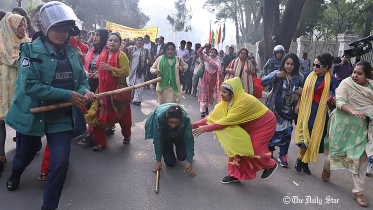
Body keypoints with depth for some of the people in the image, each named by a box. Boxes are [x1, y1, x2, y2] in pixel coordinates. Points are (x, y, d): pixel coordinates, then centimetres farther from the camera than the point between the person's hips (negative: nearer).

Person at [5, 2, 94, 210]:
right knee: (24, 155, 22)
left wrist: (85, 92, -15)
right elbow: (30, 86, -24)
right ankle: (15, 174, 61)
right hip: (32, 115, -2)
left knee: (61, 163, -6)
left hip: (62, 118, 2)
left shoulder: (72, 53, 1)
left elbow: (82, 80, 10)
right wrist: (67, 95, -26)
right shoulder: (31, 51, -13)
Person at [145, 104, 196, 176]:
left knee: (182, 157, -14)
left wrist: (190, 162, -29)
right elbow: (157, 139, -28)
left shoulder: (185, 119, -37)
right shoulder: (159, 117, -39)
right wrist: (158, 161, -25)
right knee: (170, 162, -9)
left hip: (179, 137, 1)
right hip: (164, 137, -1)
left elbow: (189, 140, -27)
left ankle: (177, 146, 18)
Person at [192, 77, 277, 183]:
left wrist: (206, 128, -35)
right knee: (236, 145, -5)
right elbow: (214, 116, -12)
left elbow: (227, 121, -37)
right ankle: (236, 174, 9)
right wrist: (195, 125, -20)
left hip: (264, 125, -7)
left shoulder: (244, 101, -36)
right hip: (249, 126, 7)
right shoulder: (228, 101, -10)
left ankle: (271, 165, 23)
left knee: (254, 149, -8)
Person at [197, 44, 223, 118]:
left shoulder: (217, 61, 5)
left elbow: (217, 67, -15)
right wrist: (204, 46, -14)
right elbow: (199, 52, -1)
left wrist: (209, 61, -15)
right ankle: (202, 111, -8)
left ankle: (206, 106, 32)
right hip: (205, 78, -1)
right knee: (204, 93, -7)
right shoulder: (205, 57, 6)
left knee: (210, 93, 9)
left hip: (212, 79, 1)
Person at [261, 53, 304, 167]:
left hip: (288, 110, 1)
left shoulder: (299, 78, 2)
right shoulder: (277, 73, -5)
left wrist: (302, 92, -10)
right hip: (274, 108, -1)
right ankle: (270, 151, 31)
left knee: (286, 132, -2)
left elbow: (304, 90, 14)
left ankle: (283, 156, 13)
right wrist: (275, 76, -22)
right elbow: (263, 82, -14)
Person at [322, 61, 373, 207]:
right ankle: (326, 168, 45)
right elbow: (340, 101, -20)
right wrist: (353, 111, -36)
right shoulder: (346, 83, -8)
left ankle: (358, 191, 12)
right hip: (344, 125, -3)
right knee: (338, 151, 9)